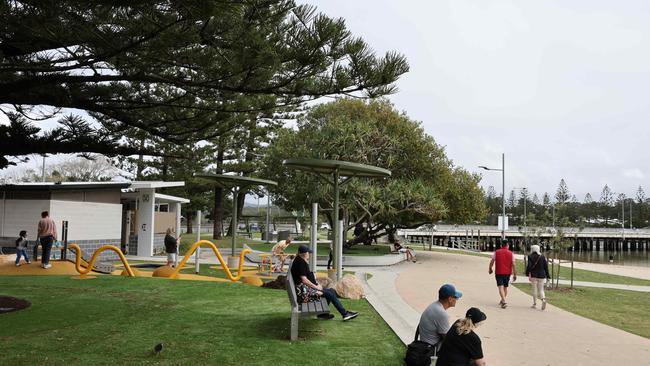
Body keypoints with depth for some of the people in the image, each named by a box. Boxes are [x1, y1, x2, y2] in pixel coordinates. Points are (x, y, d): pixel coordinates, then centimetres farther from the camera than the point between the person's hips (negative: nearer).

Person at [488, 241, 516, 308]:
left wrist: (490, 269, 13)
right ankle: (502, 300, 31)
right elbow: (513, 264, -4)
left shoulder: (496, 252, -2)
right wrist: (514, 274, 0)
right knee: (505, 287, 17)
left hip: (499, 272, -2)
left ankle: (504, 301, -23)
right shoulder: (511, 253, 1)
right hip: (507, 273, 2)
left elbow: (492, 261, -3)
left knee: (501, 287, -7)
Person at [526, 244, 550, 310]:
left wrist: (528, 274, -10)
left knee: (534, 289, 8)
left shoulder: (530, 257, -5)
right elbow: (546, 267, 4)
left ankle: (535, 304, 11)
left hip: (533, 276, -2)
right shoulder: (543, 257, 4)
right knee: (541, 289, 8)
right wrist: (547, 276, 9)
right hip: (541, 276, 2)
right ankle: (543, 299, -20)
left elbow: (529, 266, -13)